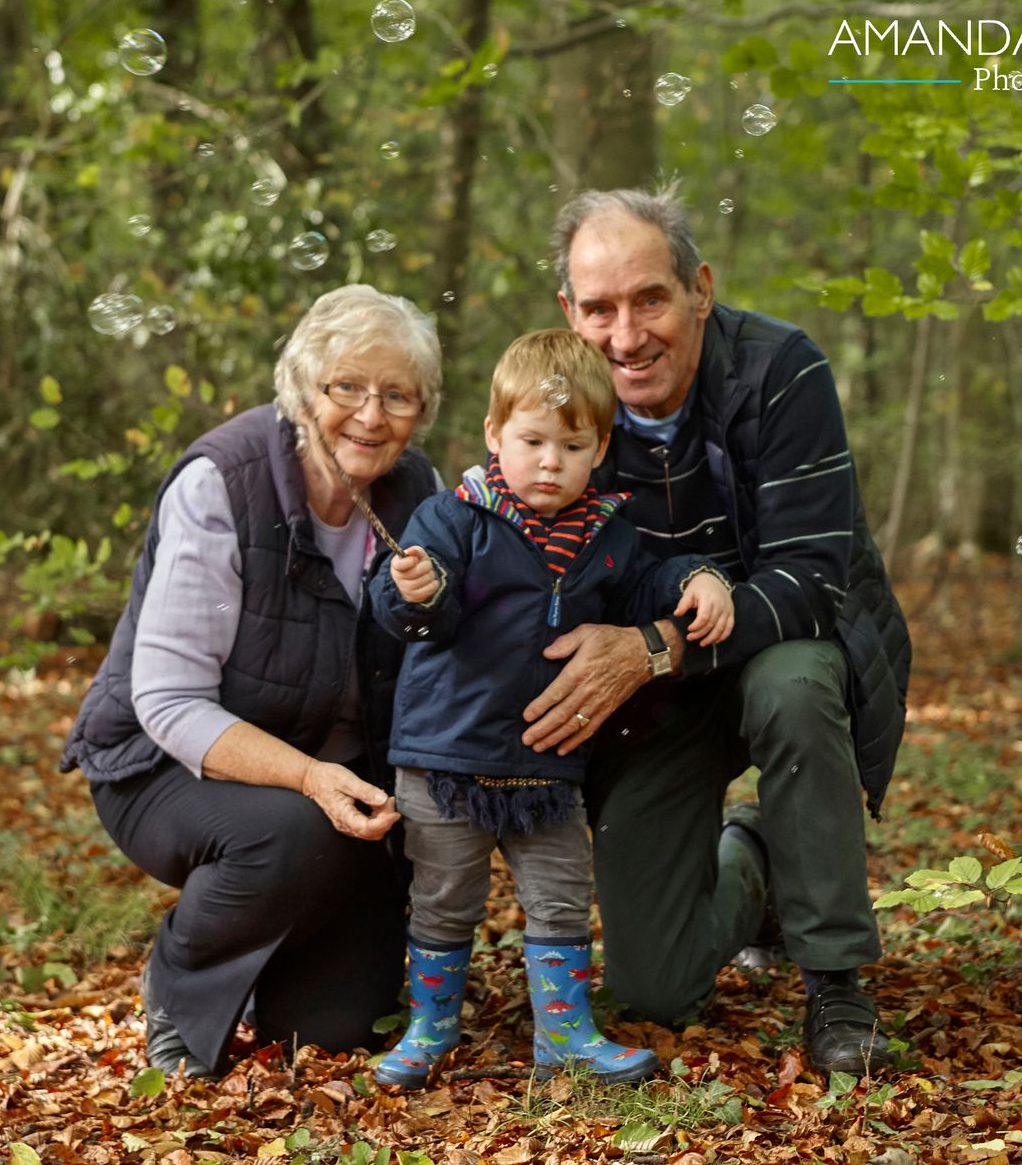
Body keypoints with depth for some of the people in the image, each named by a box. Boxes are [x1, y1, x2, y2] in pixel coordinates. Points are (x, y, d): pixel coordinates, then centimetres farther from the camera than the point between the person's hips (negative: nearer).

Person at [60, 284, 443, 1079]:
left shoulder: (418, 493, -6)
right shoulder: (218, 485, -22)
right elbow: (168, 701, -25)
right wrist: (308, 778, -37)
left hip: (334, 772, 5)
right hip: (171, 768, -4)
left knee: (339, 1021, -7)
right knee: (294, 831, -37)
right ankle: (178, 986, -6)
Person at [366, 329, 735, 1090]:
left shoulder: (605, 536, 5)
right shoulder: (455, 519, -10)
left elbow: (646, 588, 16)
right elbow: (424, 617, -17)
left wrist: (698, 582, -4)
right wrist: (417, 593, -40)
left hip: (547, 763, 4)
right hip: (447, 754, -4)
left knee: (561, 900, 10)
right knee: (445, 902, 8)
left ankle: (566, 1032, 24)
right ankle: (431, 1026, 25)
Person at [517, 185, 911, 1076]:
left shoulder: (778, 369, -22)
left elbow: (811, 573, -28)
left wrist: (657, 646, -40)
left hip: (786, 641, -2)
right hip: (649, 699, 3)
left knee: (789, 688, -41)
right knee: (655, 988, -4)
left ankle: (836, 981, -19)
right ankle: (740, 862, 31)